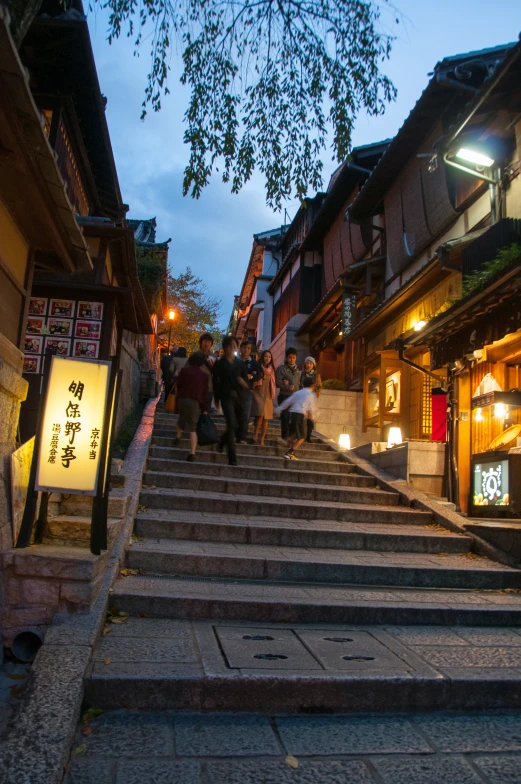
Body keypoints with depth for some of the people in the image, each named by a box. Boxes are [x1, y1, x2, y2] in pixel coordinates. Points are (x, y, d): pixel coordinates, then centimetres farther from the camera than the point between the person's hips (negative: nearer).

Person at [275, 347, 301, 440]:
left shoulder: (297, 370, 15)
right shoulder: (281, 368, -2)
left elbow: (299, 382, 17)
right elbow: (277, 382, -9)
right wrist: (287, 387, -20)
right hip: (285, 396, -5)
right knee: (285, 417, -3)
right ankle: (284, 437, 4)